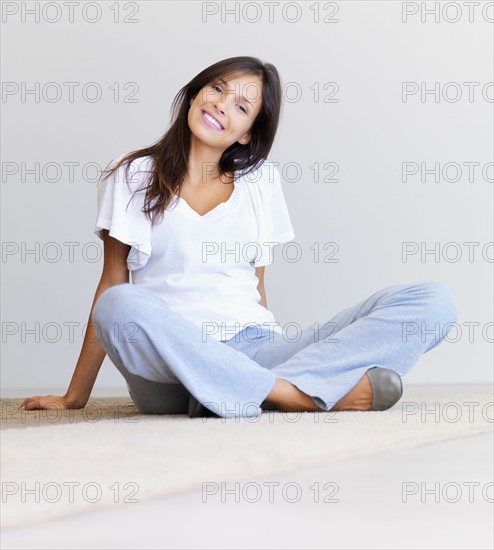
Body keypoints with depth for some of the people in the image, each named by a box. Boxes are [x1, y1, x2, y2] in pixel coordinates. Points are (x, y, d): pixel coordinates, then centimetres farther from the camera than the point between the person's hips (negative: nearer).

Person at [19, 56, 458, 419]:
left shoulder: (261, 180, 19)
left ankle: (241, 395, -30)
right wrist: (75, 397, 4)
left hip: (257, 350, 3)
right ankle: (309, 394, -35)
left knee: (432, 301, -15)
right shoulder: (137, 175, 10)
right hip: (174, 361, -3)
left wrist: (272, 361, 8)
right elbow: (113, 287, 7)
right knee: (120, 307, -39)